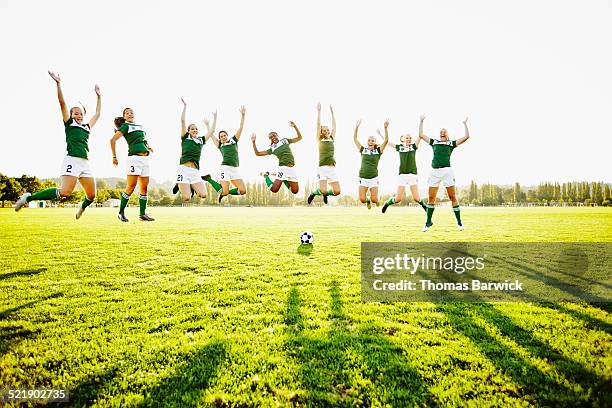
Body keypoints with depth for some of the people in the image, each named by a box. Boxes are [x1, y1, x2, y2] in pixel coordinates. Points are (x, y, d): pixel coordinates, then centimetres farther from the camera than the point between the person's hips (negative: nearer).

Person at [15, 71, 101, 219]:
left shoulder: (87, 127, 24)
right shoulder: (69, 123, 13)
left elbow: (97, 114, 34)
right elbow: (62, 103, 5)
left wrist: (98, 96, 37)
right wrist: (58, 84, -1)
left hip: (85, 163, 6)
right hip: (72, 160, -5)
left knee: (92, 195, 2)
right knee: (65, 192, -22)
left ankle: (82, 207, 34)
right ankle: (28, 197, -8)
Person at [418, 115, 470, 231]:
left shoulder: (452, 143, 16)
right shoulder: (434, 142, 20)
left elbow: (467, 136, 13)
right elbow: (421, 135, 24)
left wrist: (465, 124, 18)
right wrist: (421, 121, 26)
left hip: (447, 171, -2)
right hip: (435, 171, 2)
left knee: (453, 197, -1)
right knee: (431, 198, 2)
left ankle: (459, 222, 7)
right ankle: (428, 222, 11)